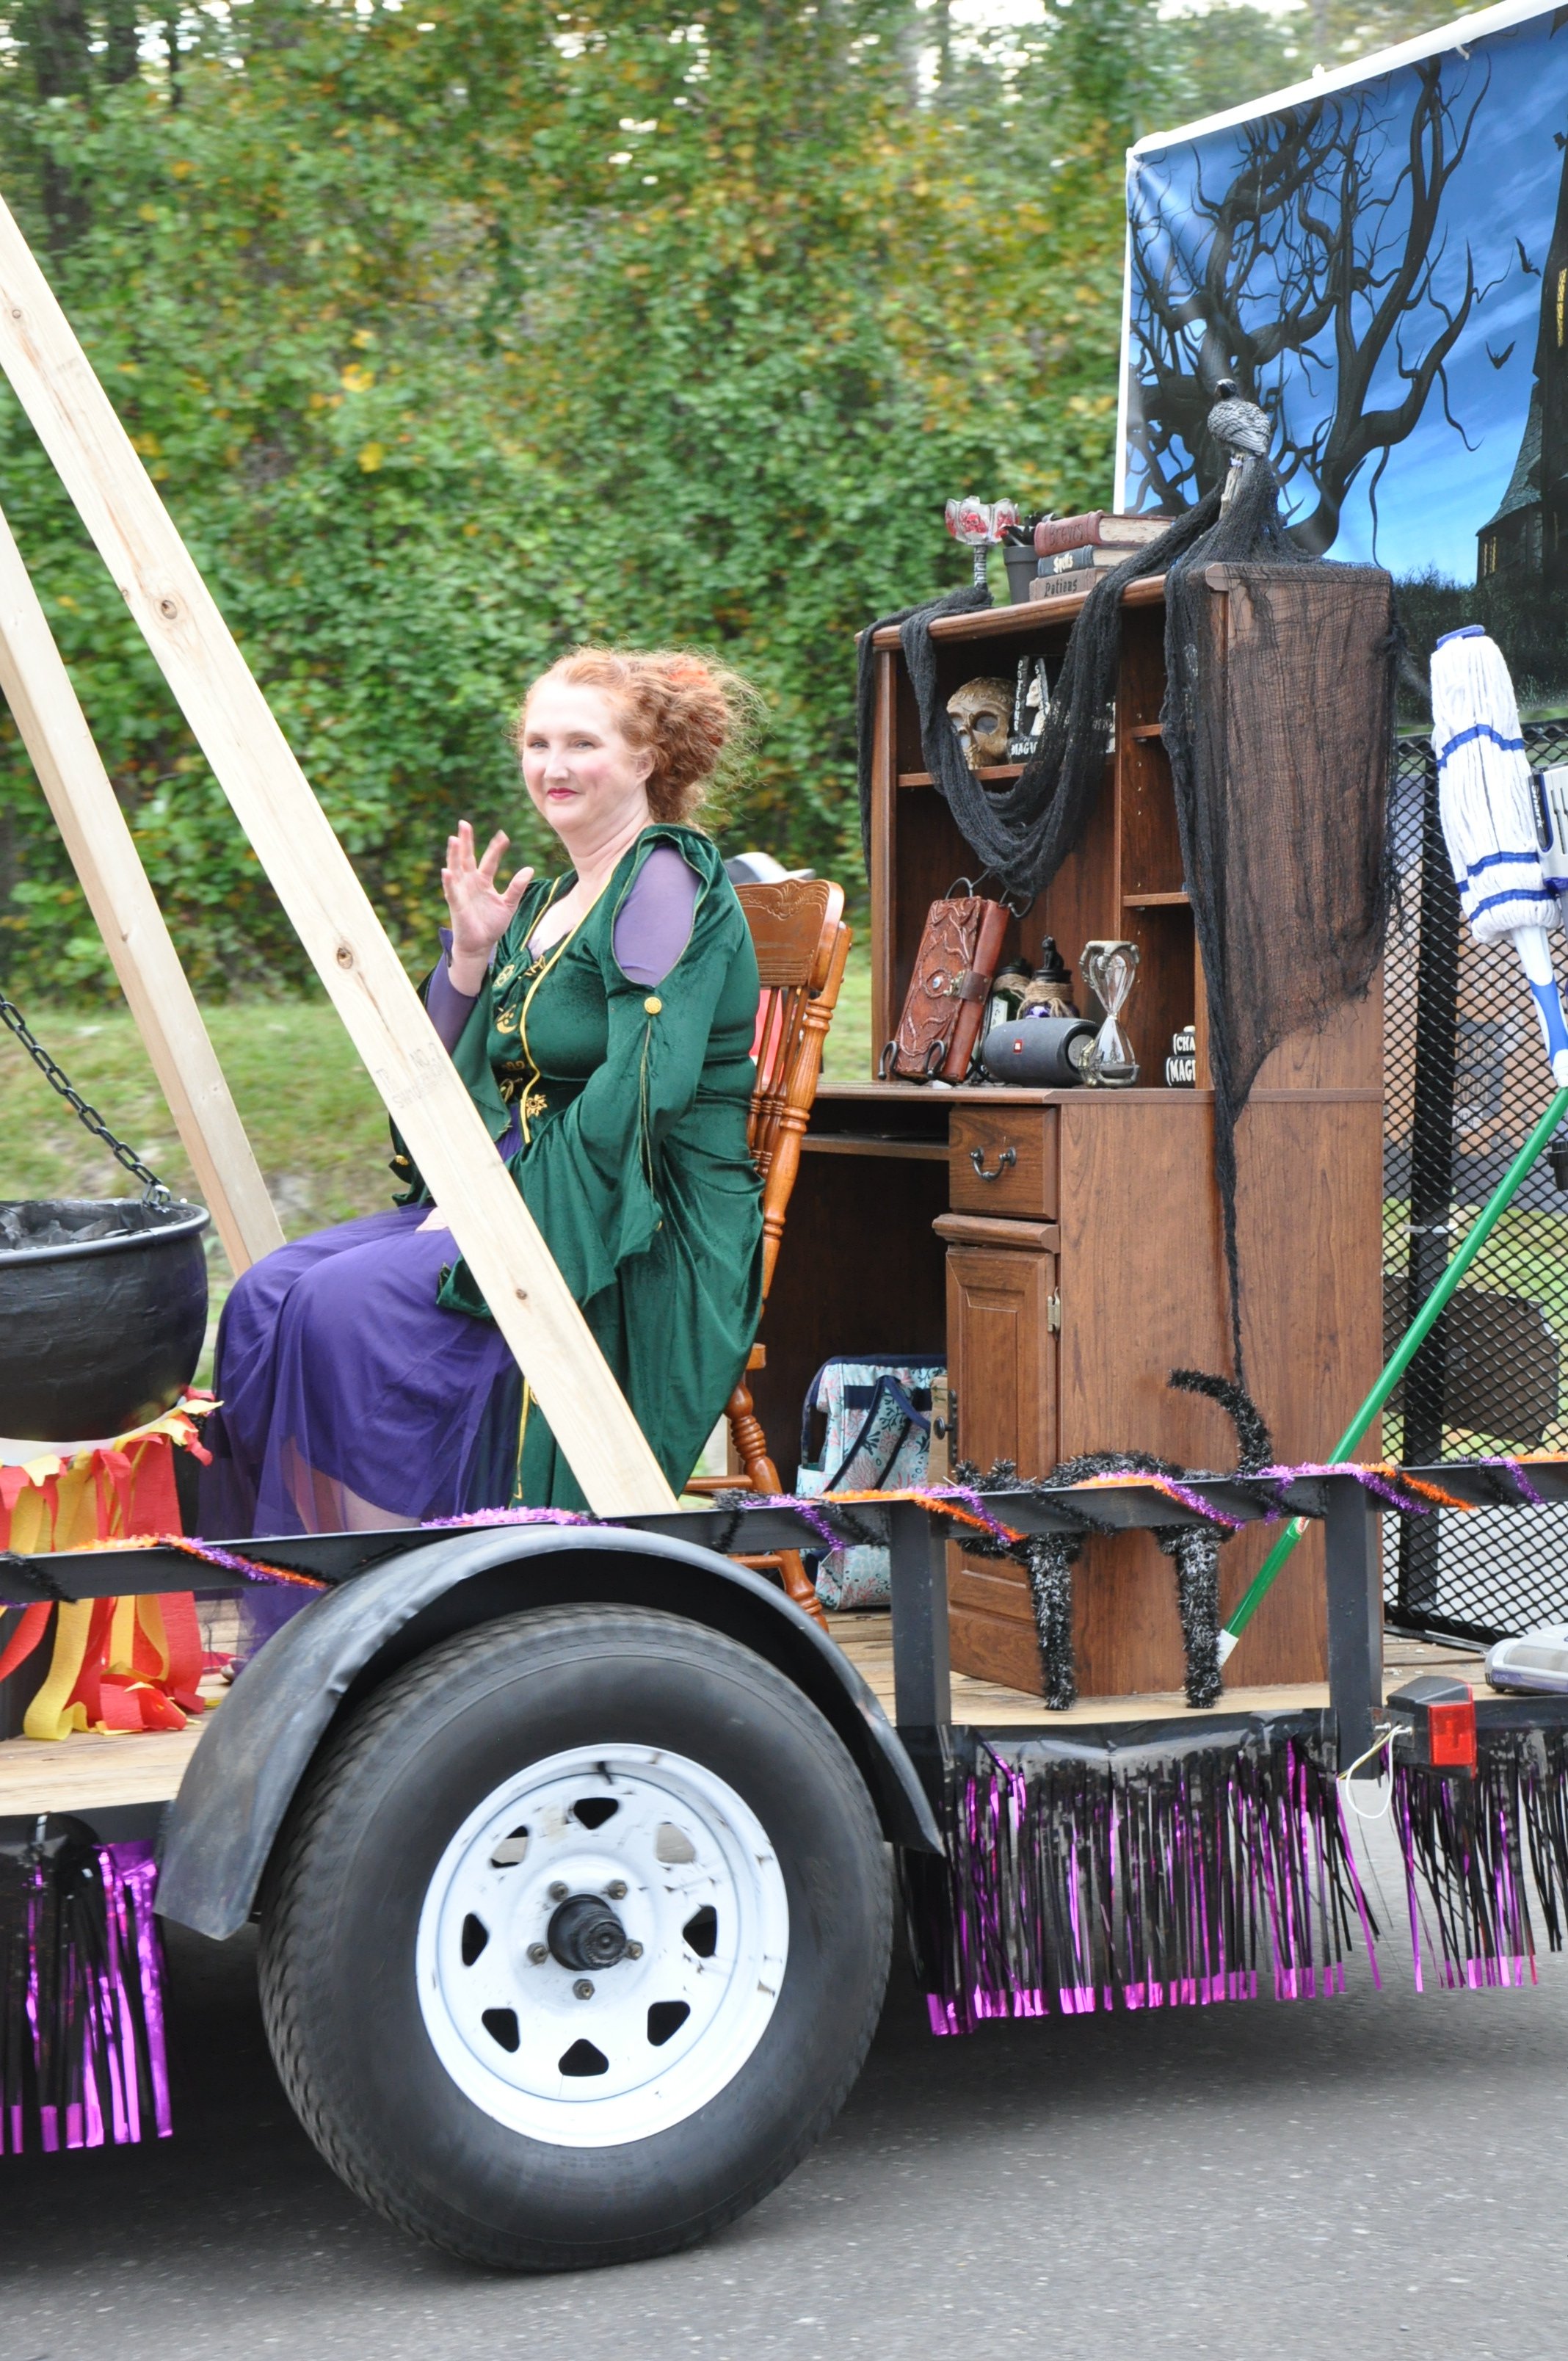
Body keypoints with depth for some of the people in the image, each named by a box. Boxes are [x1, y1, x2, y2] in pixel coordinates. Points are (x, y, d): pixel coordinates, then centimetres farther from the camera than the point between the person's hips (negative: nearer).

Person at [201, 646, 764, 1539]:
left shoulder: (668, 881, -8)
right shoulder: (545, 901, 19)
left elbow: (644, 1089, -19)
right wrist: (471, 954, 3)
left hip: (640, 1244, -9)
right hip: (520, 1206, 9)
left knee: (353, 1306, -27)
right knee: (268, 1297, -12)